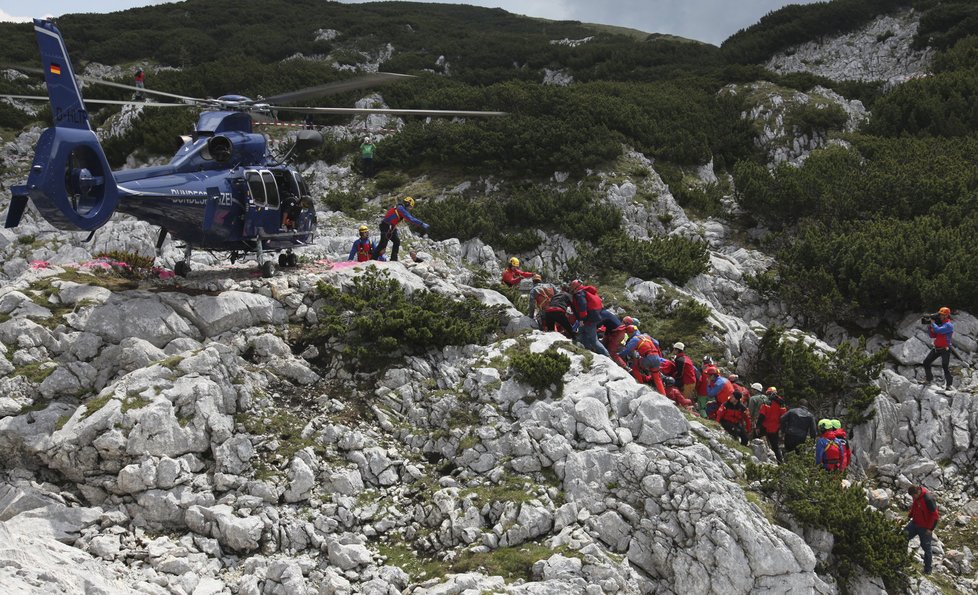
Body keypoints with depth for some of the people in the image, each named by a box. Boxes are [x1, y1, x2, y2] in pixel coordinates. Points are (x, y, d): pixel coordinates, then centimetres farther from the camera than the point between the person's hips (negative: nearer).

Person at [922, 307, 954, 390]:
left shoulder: (948, 325, -14)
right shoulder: (939, 324, 11)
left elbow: (938, 330, -30)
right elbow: (933, 336, 12)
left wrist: (933, 323, -14)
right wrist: (929, 327, -1)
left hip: (945, 349, -8)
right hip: (936, 348, 8)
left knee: (945, 366, -12)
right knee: (926, 362, 4)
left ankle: (948, 385, -4)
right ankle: (929, 380, 16)